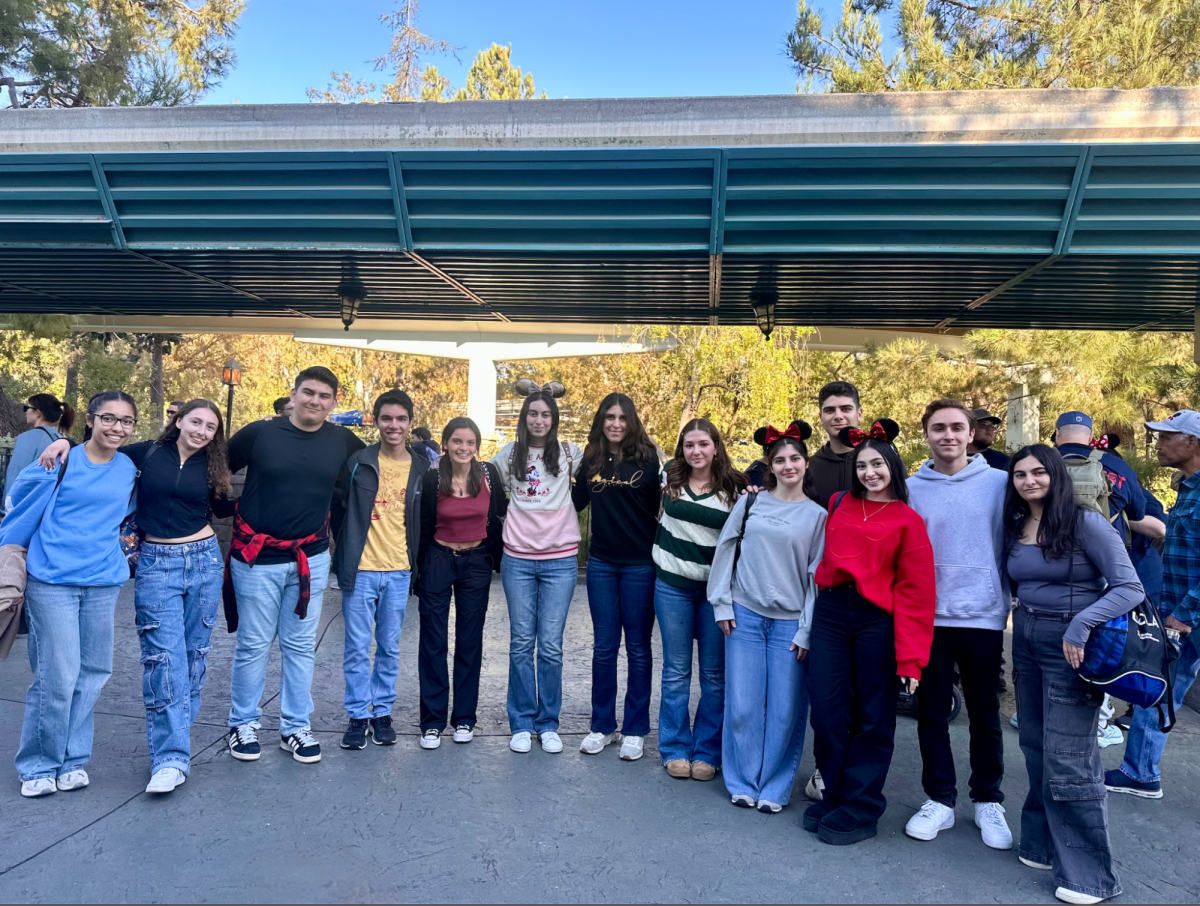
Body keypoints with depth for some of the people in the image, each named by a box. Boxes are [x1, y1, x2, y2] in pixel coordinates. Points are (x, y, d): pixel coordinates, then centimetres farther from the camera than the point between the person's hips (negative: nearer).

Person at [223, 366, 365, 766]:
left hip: (311, 560, 2)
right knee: (253, 644, 7)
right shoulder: (259, 432, -6)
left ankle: (296, 727, 23)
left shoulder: (342, 441, 0)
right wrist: (233, 515, 0)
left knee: (301, 646, 10)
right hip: (257, 557, -2)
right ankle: (243, 724, 24)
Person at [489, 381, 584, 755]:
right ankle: (521, 723, 17)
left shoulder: (569, 454, 2)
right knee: (521, 642, 6)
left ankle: (548, 724, 15)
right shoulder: (508, 455, 6)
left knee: (551, 644, 2)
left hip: (560, 560, -1)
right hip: (518, 559, 1)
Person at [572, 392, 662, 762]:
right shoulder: (592, 460, 4)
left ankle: (635, 730, 19)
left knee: (638, 648, 8)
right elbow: (576, 502, 11)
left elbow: (661, 507, -4)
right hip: (601, 564, 3)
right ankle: (602, 726, 23)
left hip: (640, 564, -3)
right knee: (604, 647, 11)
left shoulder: (646, 458, -6)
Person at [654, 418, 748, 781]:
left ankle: (707, 752, 18)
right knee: (675, 671, 7)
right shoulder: (669, 479, 3)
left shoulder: (734, 488, -3)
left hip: (716, 588, -1)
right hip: (672, 585, 1)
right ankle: (675, 749, 18)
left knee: (715, 674, 5)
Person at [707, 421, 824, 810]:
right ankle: (743, 784, 19)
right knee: (742, 705, 3)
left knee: (785, 711, 2)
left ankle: (774, 788, 18)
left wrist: (807, 630, -3)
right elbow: (726, 552, 8)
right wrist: (722, 604, 2)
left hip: (790, 622, -1)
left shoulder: (817, 515, 3)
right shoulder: (749, 503, 6)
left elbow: (817, 575, 1)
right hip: (744, 615, 1)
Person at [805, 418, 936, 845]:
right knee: (827, 713, 6)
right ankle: (834, 795, 26)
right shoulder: (839, 505, 8)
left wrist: (911, 658, -10)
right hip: (830, 615, 4)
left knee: (872, 720, 8)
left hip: (877, 622, -3)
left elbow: (915, 591, -6)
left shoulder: (908, 520, -3)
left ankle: (859, 810, 21)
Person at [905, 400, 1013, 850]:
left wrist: (1011, 601, -3)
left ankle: (988, 802, 29)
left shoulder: (1000, 483, -1)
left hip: (983, 617, -1)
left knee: (985, 716, 12)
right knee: (931, 714, 8)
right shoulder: (911, 488, 3)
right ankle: (940, 800, 24)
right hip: (928, 618, 1)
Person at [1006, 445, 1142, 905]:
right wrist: (1023, 622, 2)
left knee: (1067, 760, -4)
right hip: (1026, 642, 6)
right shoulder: (1015, 528, 8)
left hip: (1071, 648, -6)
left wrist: (1081, 624, -25)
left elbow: (1130, 588, -15)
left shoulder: (1085, 523, -11)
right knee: (1037, 750, 13)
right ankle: (1045, 846, 27)